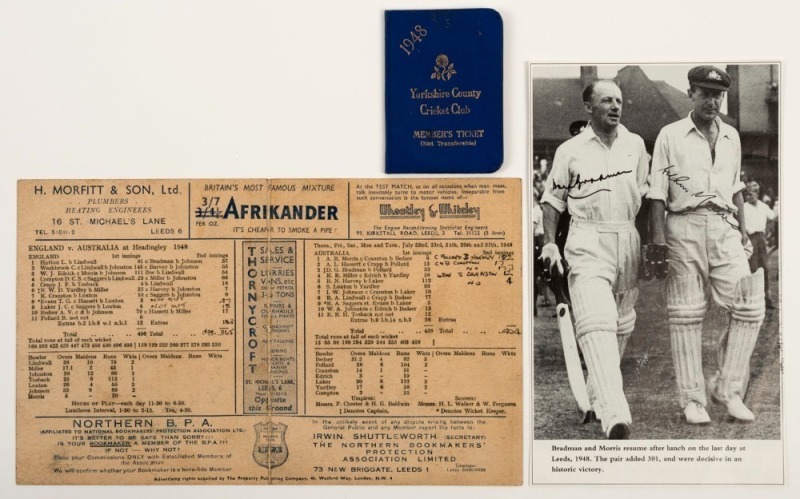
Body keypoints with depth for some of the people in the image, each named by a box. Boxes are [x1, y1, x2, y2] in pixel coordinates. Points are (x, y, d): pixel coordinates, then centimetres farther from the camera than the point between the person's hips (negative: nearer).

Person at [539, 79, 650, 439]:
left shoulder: (636, 145, 13)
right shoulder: (570, 150, 4)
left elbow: (646, 197, 15)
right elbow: (552, 200, 7)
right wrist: (549, 244, -5)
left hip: (628, 242, 4)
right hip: (587, 243, -4)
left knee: (622, 324, 10)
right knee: (596, 323, -20)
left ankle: (601, 392, 31)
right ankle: (615, 416, -30)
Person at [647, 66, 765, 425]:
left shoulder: (731, 137, 18)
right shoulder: (670, 135, 4)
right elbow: (657, 192, -1)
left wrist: (742, 228, 17)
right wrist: (657, 236, -10)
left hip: (724, 227, 4)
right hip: (684, 226, -4)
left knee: (749, 307, -6)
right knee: (686, 315, -1)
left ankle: (727, 389, 8)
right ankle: (692, 398, 7)